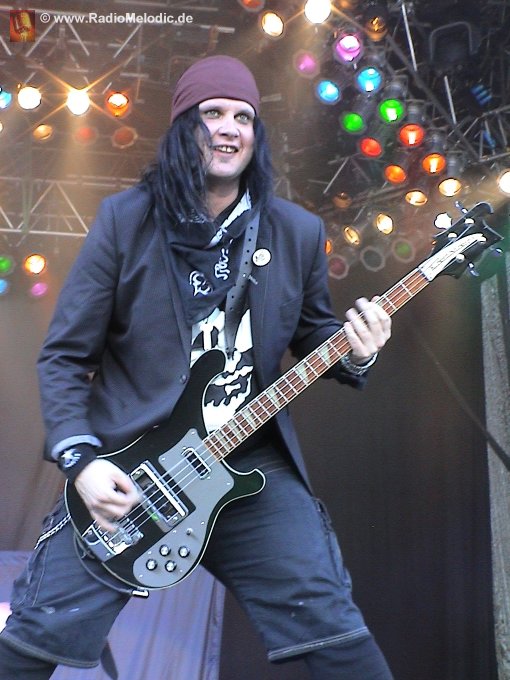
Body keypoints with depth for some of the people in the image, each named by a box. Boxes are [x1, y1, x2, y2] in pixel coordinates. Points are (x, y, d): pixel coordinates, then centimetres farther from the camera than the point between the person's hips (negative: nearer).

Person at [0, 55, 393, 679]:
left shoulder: (298, 232, 5)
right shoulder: (126, 218, -3)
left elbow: (312, 334, 18)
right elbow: (64, 353, -1)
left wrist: (353, 351, -6)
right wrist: (80, 459, -12)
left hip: (252, 463, 2)